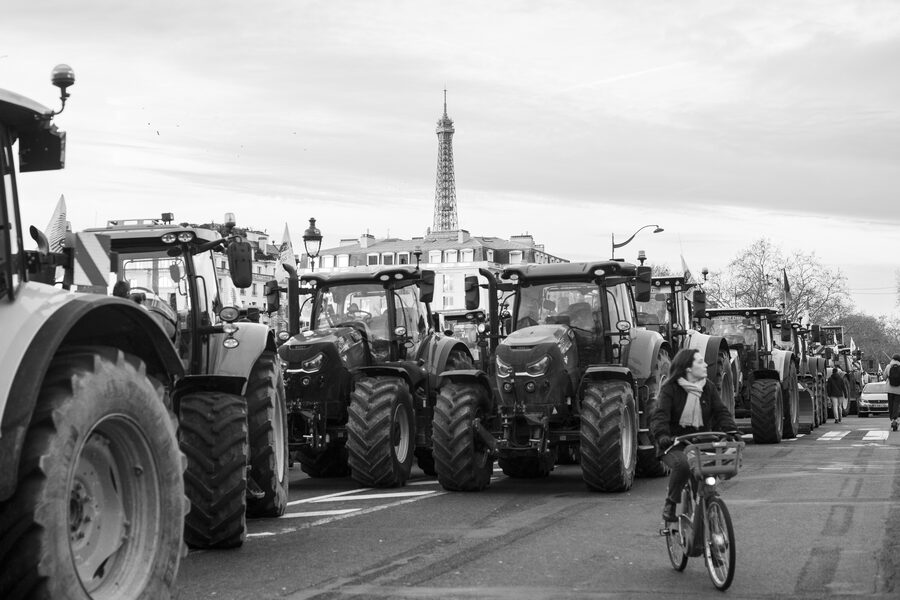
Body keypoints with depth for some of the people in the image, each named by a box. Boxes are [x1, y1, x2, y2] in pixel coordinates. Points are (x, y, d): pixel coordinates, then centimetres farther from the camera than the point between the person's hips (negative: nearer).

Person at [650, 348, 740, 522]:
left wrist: (731, 430, -18)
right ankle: (670, 504, -12)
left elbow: (721, 411, 2)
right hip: (675, 444, -5)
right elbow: (659, 415, -16)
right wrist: (662, 436, -36)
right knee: (682, 465, -35)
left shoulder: (708, 387, 9)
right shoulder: (670, 389, -5)